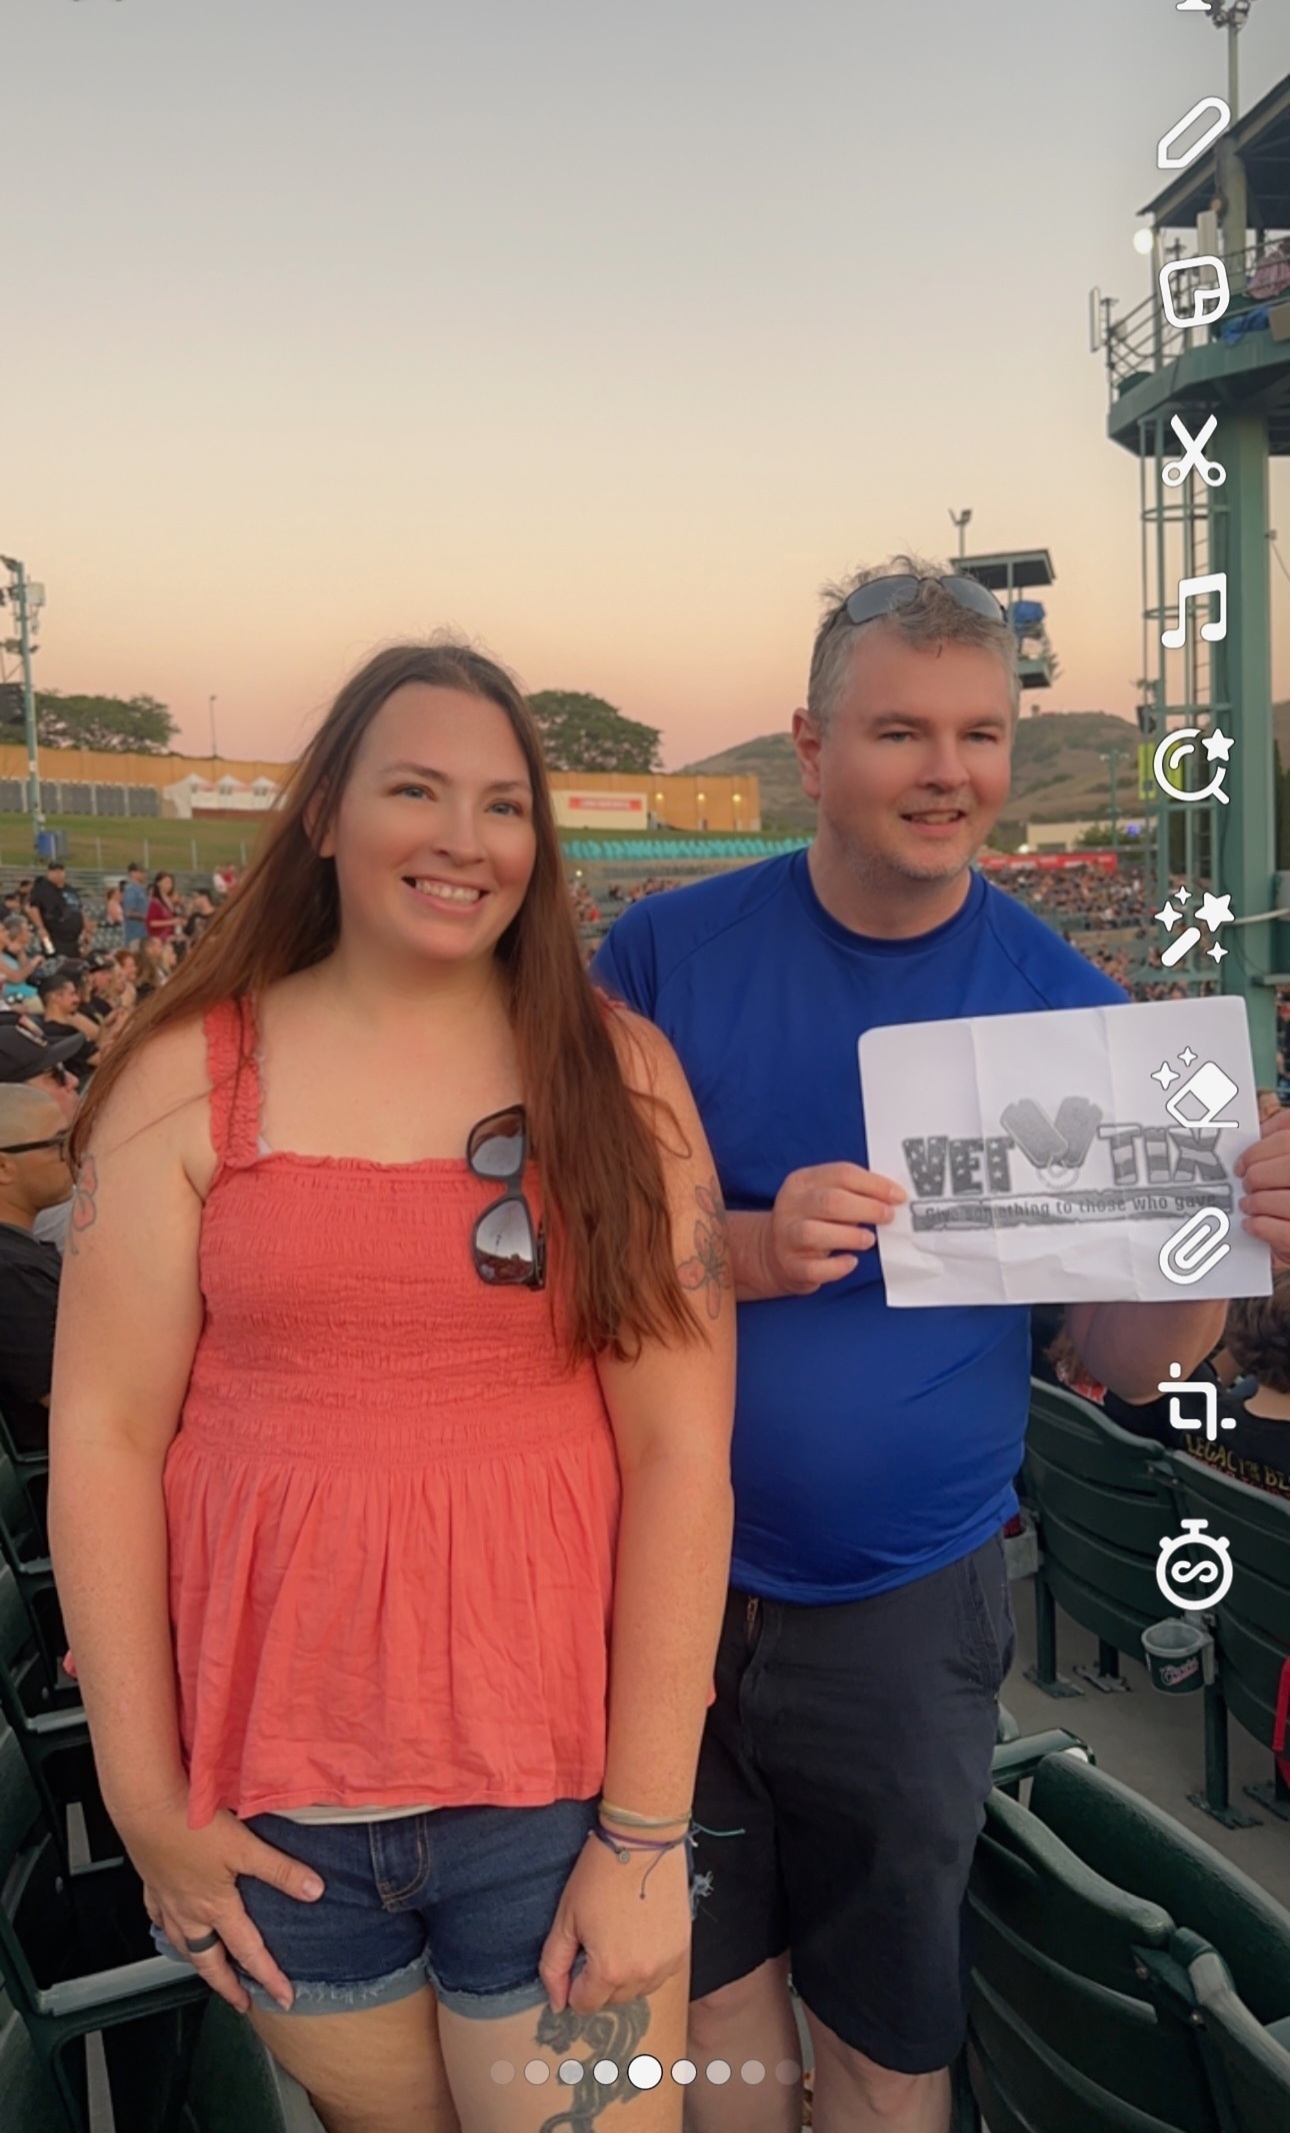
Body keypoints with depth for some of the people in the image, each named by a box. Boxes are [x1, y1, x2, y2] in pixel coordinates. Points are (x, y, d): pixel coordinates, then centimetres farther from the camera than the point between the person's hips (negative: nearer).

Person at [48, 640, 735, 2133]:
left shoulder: (615, 1073, -5)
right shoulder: (189, 1077, -4)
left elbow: (682, 1452, -8)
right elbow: (105, 1436, -4)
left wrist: (647, 1827, -10)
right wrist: (146, 1800, -3)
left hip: (559, 1784, -1)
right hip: (274, 1804, 1)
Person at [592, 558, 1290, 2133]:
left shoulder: (1069, 1009, -6)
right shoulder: (666, 955, -9)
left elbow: (1124, 1362, -3)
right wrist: (744, 1249, -26)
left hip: (908, 1605, 0)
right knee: (708, 1969, 20)